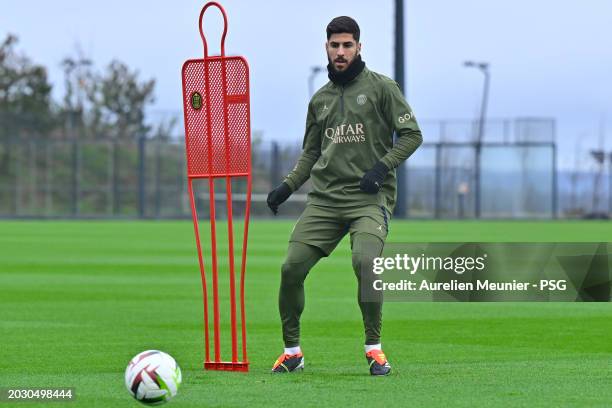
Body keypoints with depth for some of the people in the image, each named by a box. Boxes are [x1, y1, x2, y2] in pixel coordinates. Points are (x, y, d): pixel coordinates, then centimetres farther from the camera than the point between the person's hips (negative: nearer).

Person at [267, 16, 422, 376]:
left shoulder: (381, 87, 3)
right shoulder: (320, 99, 18)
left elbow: (412, 135, 2)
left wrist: (382, 166, -12)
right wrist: (288, 186, 10)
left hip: (370, 198, -4)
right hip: (325, 197, 5)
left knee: (365, 262, -28)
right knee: (292, 268, -9)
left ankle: (374, 347, -10)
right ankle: (292, 351, 7)